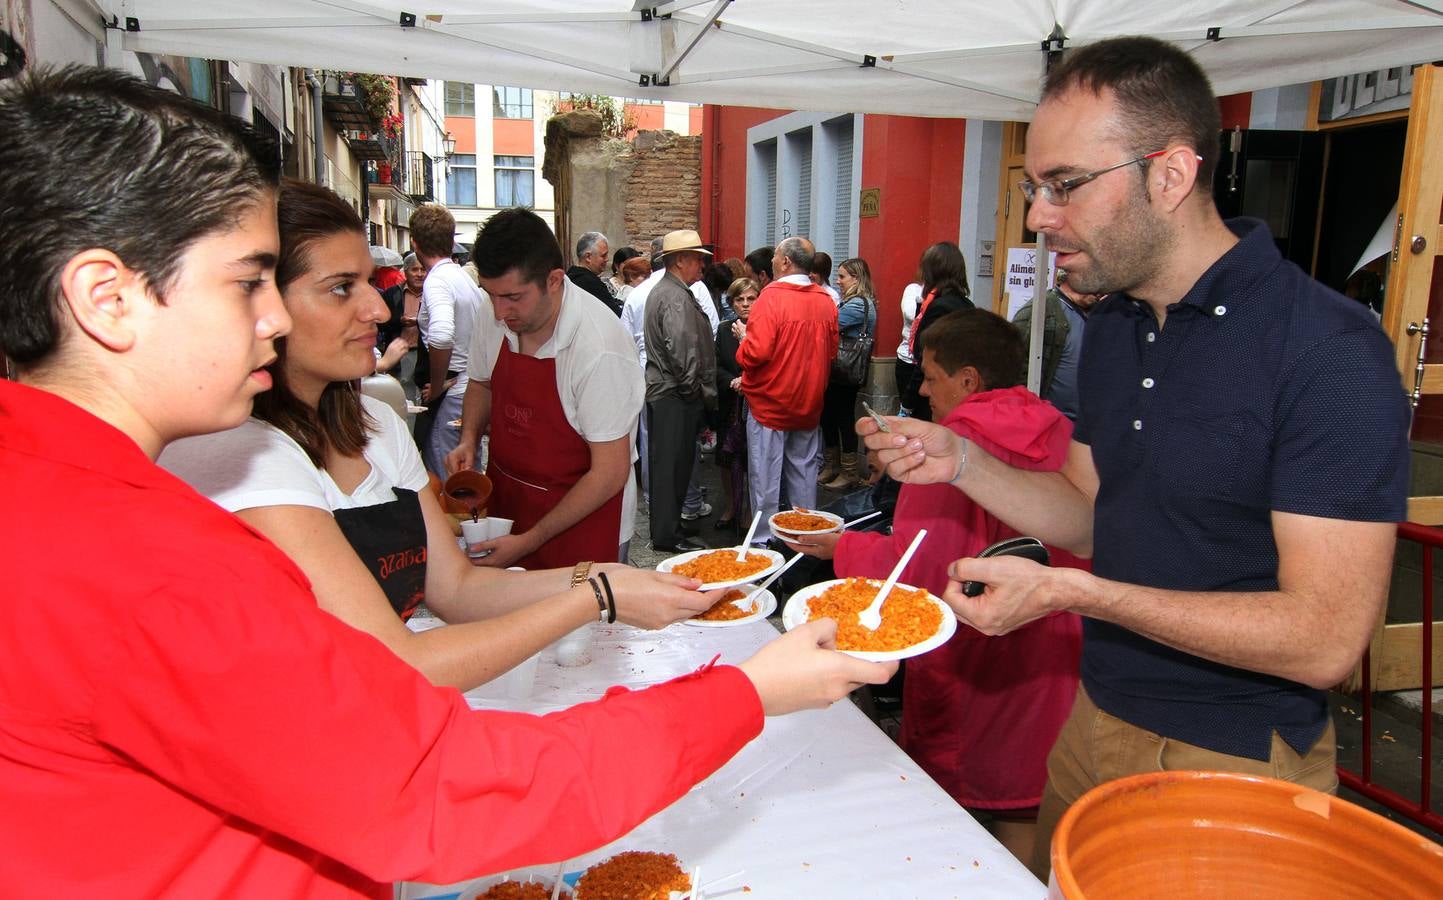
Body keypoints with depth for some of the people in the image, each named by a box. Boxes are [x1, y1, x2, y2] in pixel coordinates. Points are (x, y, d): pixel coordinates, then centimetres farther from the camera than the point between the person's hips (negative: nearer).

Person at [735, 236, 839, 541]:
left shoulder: (771, 297, -17)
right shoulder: (826, 301, 1)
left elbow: (755, 353, -22)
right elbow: (831, 352, 10)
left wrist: (743, 335, -3)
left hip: (770, 402, -5)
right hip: (809, 404, 5)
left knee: (765, 476, 5)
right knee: (804, 473, 15)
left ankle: (765, 540, 13)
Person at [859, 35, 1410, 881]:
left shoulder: (1331, 351, -22)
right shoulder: (1113, 326, 2)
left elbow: (1325, 637, -25)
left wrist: (1070, 591, -27)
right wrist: (961, 462, -7)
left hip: (1236, 768, -7)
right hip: (1094, 724, 7)